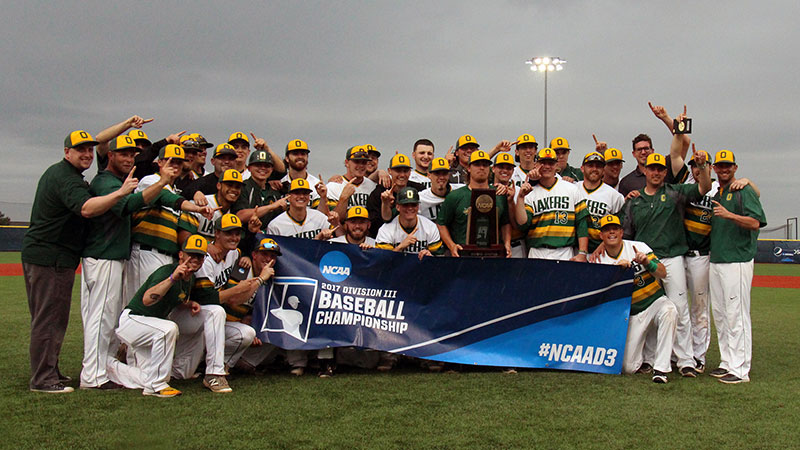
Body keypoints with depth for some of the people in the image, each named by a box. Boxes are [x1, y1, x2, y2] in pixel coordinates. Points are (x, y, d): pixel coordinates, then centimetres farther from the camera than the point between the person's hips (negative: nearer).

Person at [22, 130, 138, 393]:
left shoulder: (56, 172, 16)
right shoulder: (67, 179, -18)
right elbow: (85, 208, -36)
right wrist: (120, 193, -45)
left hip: (38, 254, 11)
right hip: (51, 258, -11)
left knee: (46, 317, 17)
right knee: (50, 318, -6)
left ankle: (47, 371, 28)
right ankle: (42, 379, -1)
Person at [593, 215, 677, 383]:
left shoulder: (638, 247, -3)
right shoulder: (601, 261, 0)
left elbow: (663, 273, -11)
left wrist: (647, 263, -31)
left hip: (656, 302, -1)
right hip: (633, 315, 1)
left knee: (668, 311, -39)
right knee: (628, 367, -8)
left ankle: (661, 368, -30)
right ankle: (643, 348, 29)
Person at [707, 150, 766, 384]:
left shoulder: (744, 191, -5)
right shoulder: (716, 194, 19)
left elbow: (756, 222, -18)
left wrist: (729, 215, -27)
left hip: (737, 262, -8)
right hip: (716, 261, 8)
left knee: (737, 315, -9)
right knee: (720, 315, 11)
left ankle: (740, 370, -6)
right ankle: (726, 362, 20)